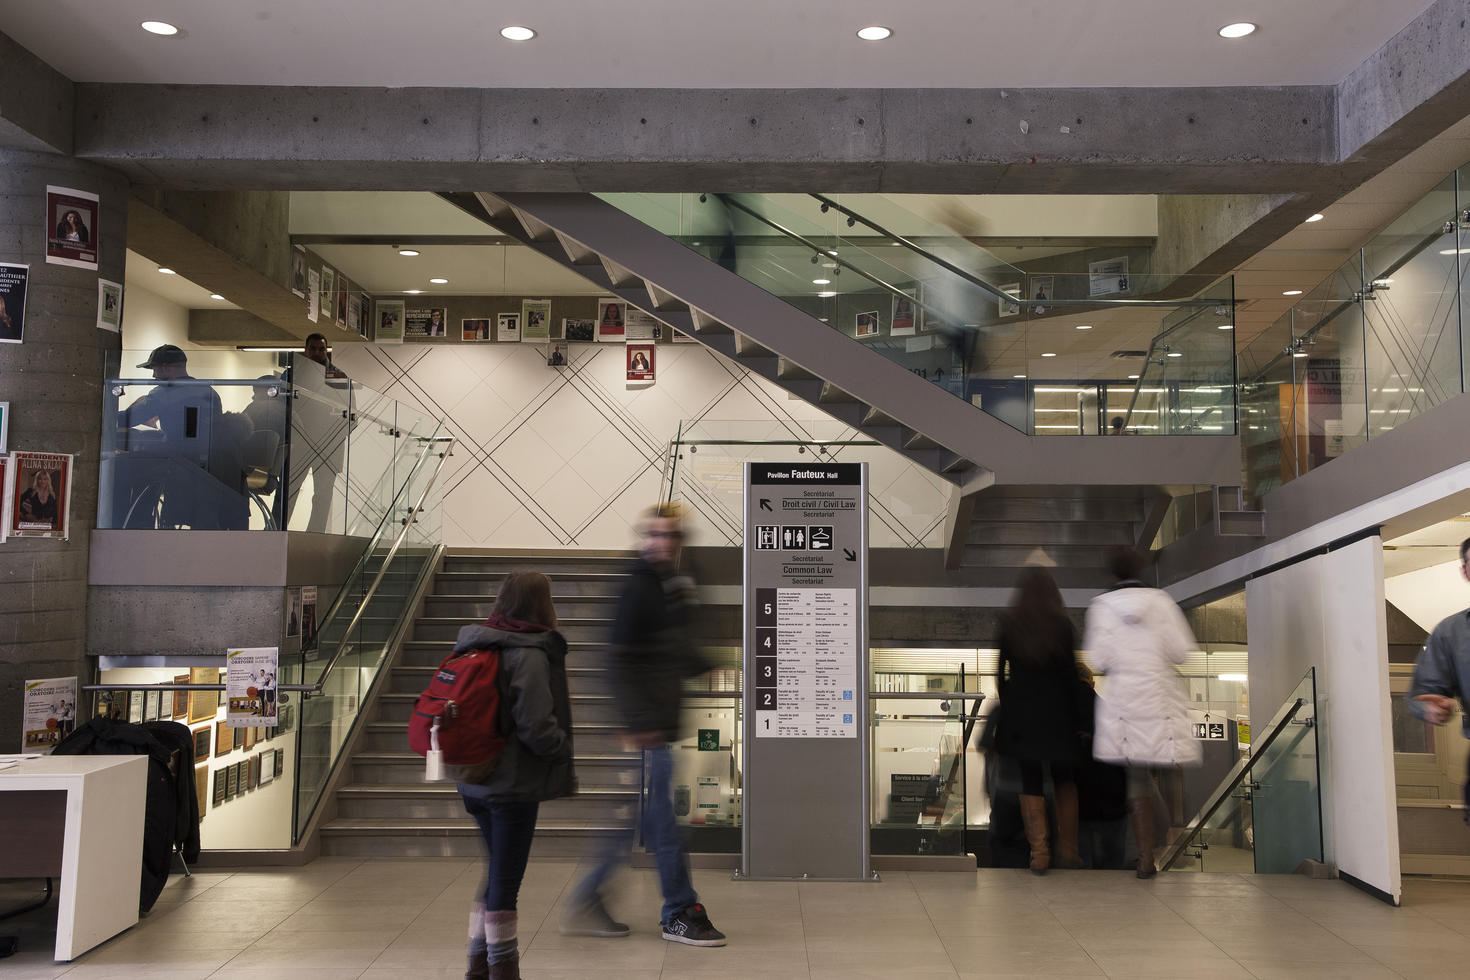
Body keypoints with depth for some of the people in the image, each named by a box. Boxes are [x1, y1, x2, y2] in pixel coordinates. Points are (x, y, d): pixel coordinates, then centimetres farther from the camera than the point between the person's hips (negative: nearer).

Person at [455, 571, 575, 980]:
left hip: (476, 781, 8)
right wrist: (565, 749, -6)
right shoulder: (529, 655, -18)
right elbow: (536, 727, -23)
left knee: (495, 872, 21)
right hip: (513, 785, -8)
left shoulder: (477, 646, 8)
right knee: (506, 878, 4)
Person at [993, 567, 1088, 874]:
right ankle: (1068, 851, 17)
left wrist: (1007, 707, 11)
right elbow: (1071, 673, -4)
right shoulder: (1062, 625, -5)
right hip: (1057, 712, 0)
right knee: (1064, 780, 16)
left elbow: (1000, 672, 1)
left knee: (1031, 782, 7)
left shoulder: (1008, 625, -2)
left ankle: (1039, 852, 1)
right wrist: (1078, 718, 2)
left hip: (1021, 712, 0)